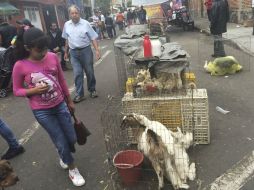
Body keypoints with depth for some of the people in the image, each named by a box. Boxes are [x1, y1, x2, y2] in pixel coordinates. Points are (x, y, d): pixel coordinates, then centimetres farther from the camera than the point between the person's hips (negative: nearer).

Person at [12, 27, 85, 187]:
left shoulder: (53, 57, -8)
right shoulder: (20, 66, -16)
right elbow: (17, 91, -4)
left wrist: (69, 101, 11)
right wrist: (33, 90, -24)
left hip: (60, 105, 3)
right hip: (41, 112, -3)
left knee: (72, 139, 13)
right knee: (62, 143, 6)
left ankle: (63, 156, 49)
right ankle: (72, 169, 33)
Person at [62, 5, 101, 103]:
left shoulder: (85, 23, -5)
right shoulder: (66, 25, 6)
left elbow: (93, 38, -5)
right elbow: (67, 39, 16)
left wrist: (97, 50, -14)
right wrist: (66, 52, 19)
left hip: (86, 50, -2)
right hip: (74, 52, 2)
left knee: (89, 72, 7)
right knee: (77, 73, -1)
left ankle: (92, 90, 25)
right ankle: (79, 94, 5)